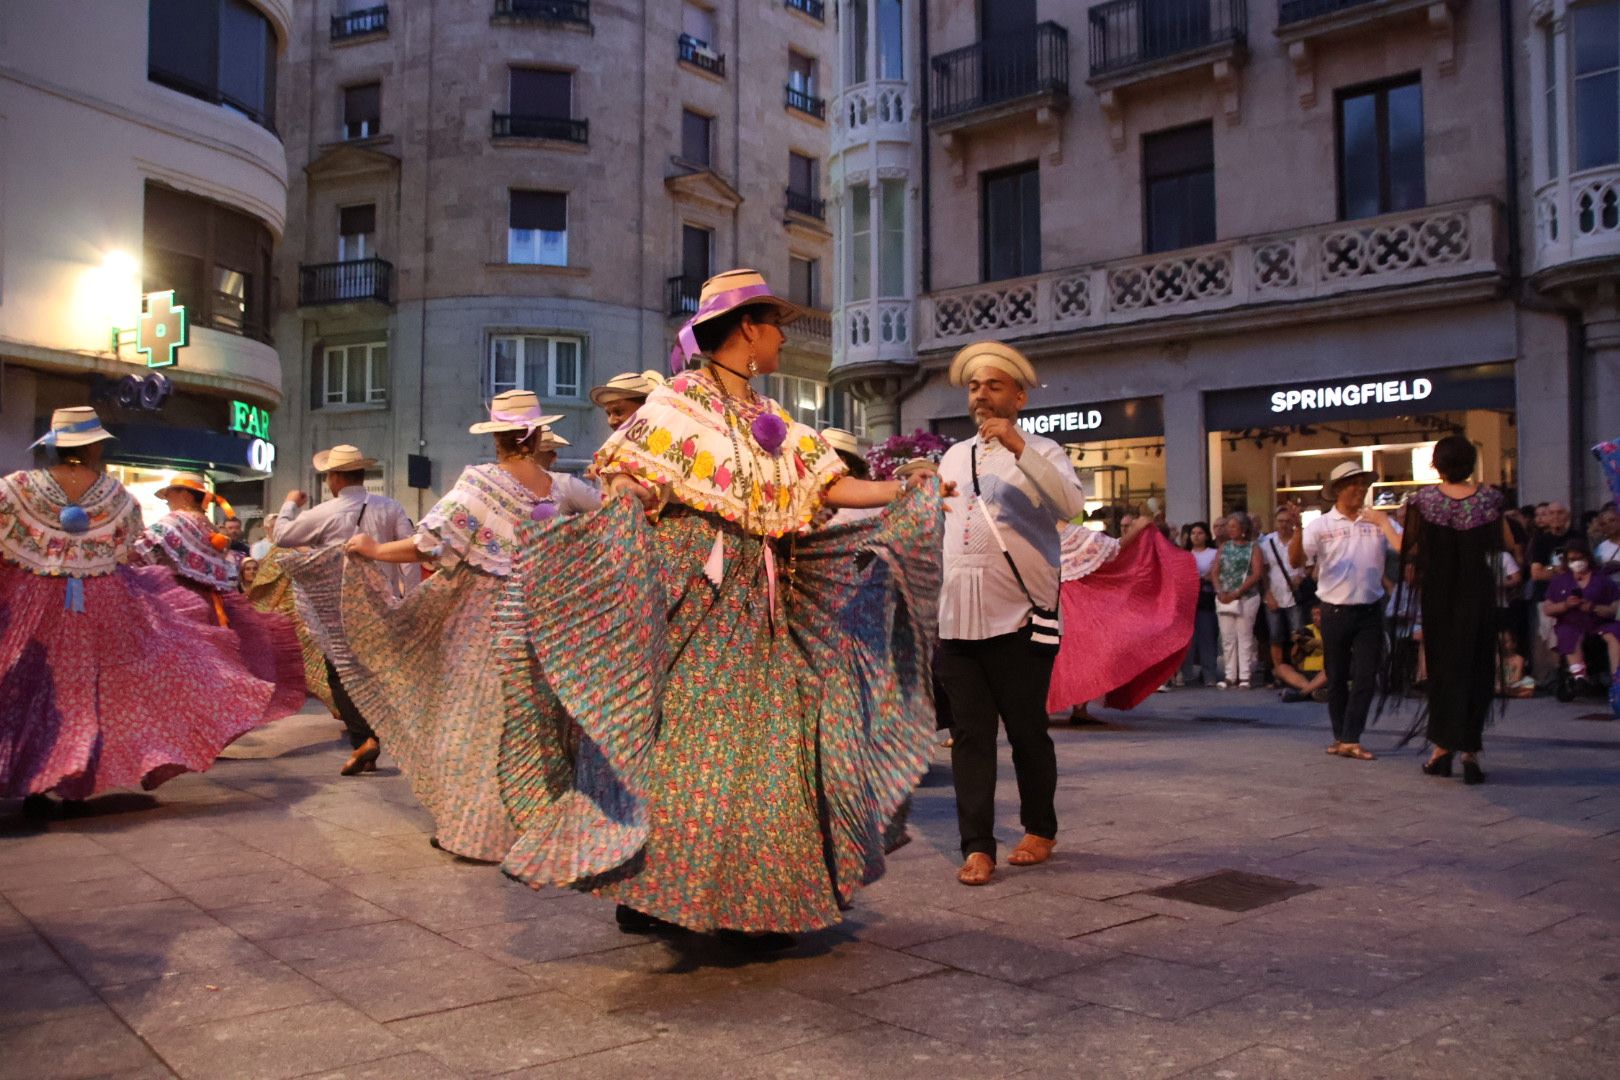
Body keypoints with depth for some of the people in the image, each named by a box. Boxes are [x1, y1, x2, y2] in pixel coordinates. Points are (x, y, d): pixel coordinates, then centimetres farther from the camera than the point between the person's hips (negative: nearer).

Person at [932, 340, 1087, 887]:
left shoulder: (1041, 451, 2)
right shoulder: (953, 456, 18)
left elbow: (1072, 505, -17)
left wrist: (1018, 447, -24)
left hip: (1018, 617, -4)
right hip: (957, 617, 4)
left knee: (1027, 730, 5)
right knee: (970, 734, 2)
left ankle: (1040, 830, 24)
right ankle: (977, 847, 5)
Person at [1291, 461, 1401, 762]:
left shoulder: (1377, 522, 4)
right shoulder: (1321, 526, 0)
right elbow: (1296, 560, -10)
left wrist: (1383, 521, -11)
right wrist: (1298, 530, -26)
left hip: (1370, 611, 1)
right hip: (1335, 610, -1)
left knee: (1366, 677, -4)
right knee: (1336, 677, 9)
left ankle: (1350, 740, 0)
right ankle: (1340, 735, 22)